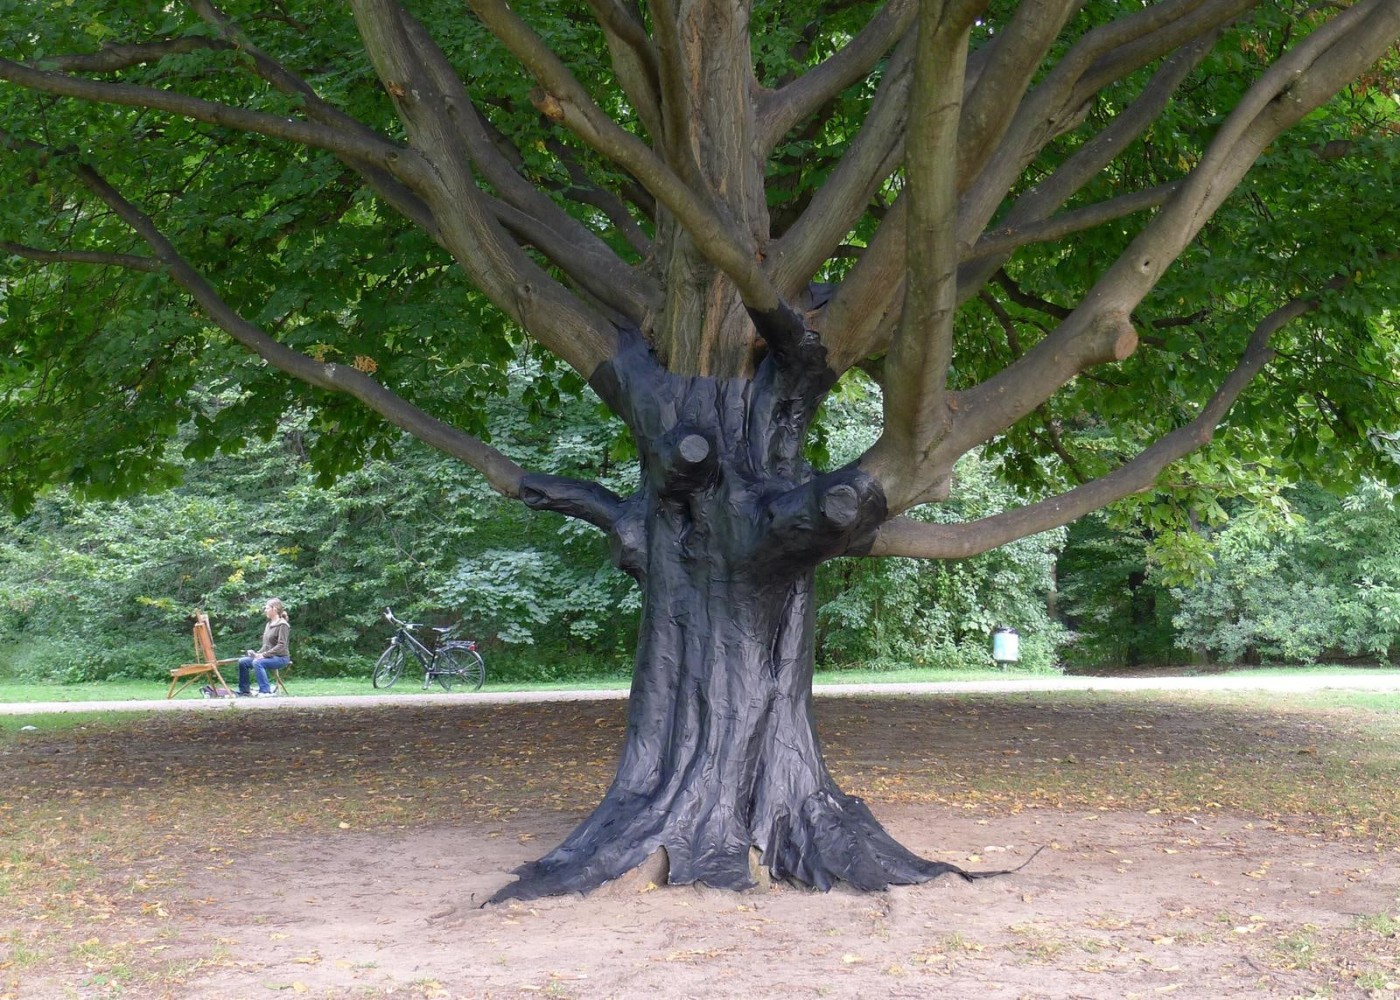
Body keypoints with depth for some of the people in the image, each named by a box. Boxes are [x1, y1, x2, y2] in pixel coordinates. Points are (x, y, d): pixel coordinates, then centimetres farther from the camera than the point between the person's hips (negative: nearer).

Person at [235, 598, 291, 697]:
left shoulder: (282, 625, -10)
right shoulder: (269, 624, 16)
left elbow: (281, 646, -18)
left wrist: (264, 655, -22)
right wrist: (257, 653, 1)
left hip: (280, 657, -8)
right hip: (268, 656, 8)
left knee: (257, 662, -34)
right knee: (242, 662, -6)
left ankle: (266, 691, -32)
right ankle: (244, 691, 0)